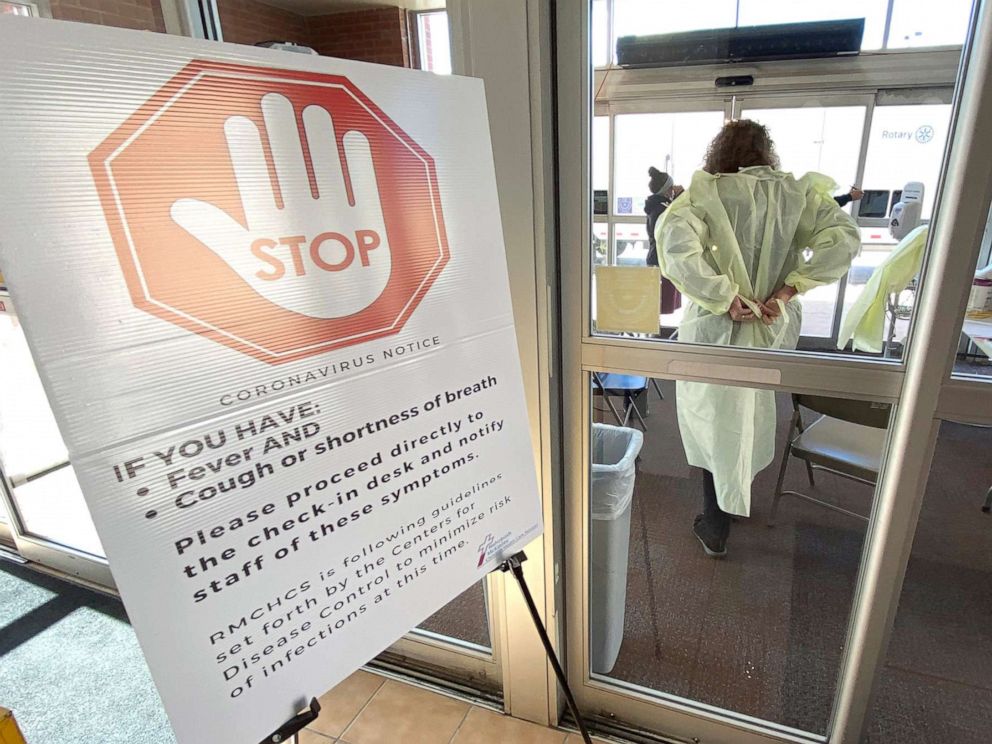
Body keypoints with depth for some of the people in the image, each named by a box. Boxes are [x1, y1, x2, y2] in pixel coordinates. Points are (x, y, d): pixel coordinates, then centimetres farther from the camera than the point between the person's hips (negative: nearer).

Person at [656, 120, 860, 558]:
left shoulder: (705, 194, -10)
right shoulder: (795, 193, 1)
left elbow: (676, 245, -28)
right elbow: (843, 238, -11)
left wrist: (725, 298, -21)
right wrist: (788, 289, -12)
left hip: (718, 330, -4)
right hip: (774, 330, 4)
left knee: (716, 423, 10)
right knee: (753, 417, 22)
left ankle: (716, 528, 20)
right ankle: (738, 500, 43)